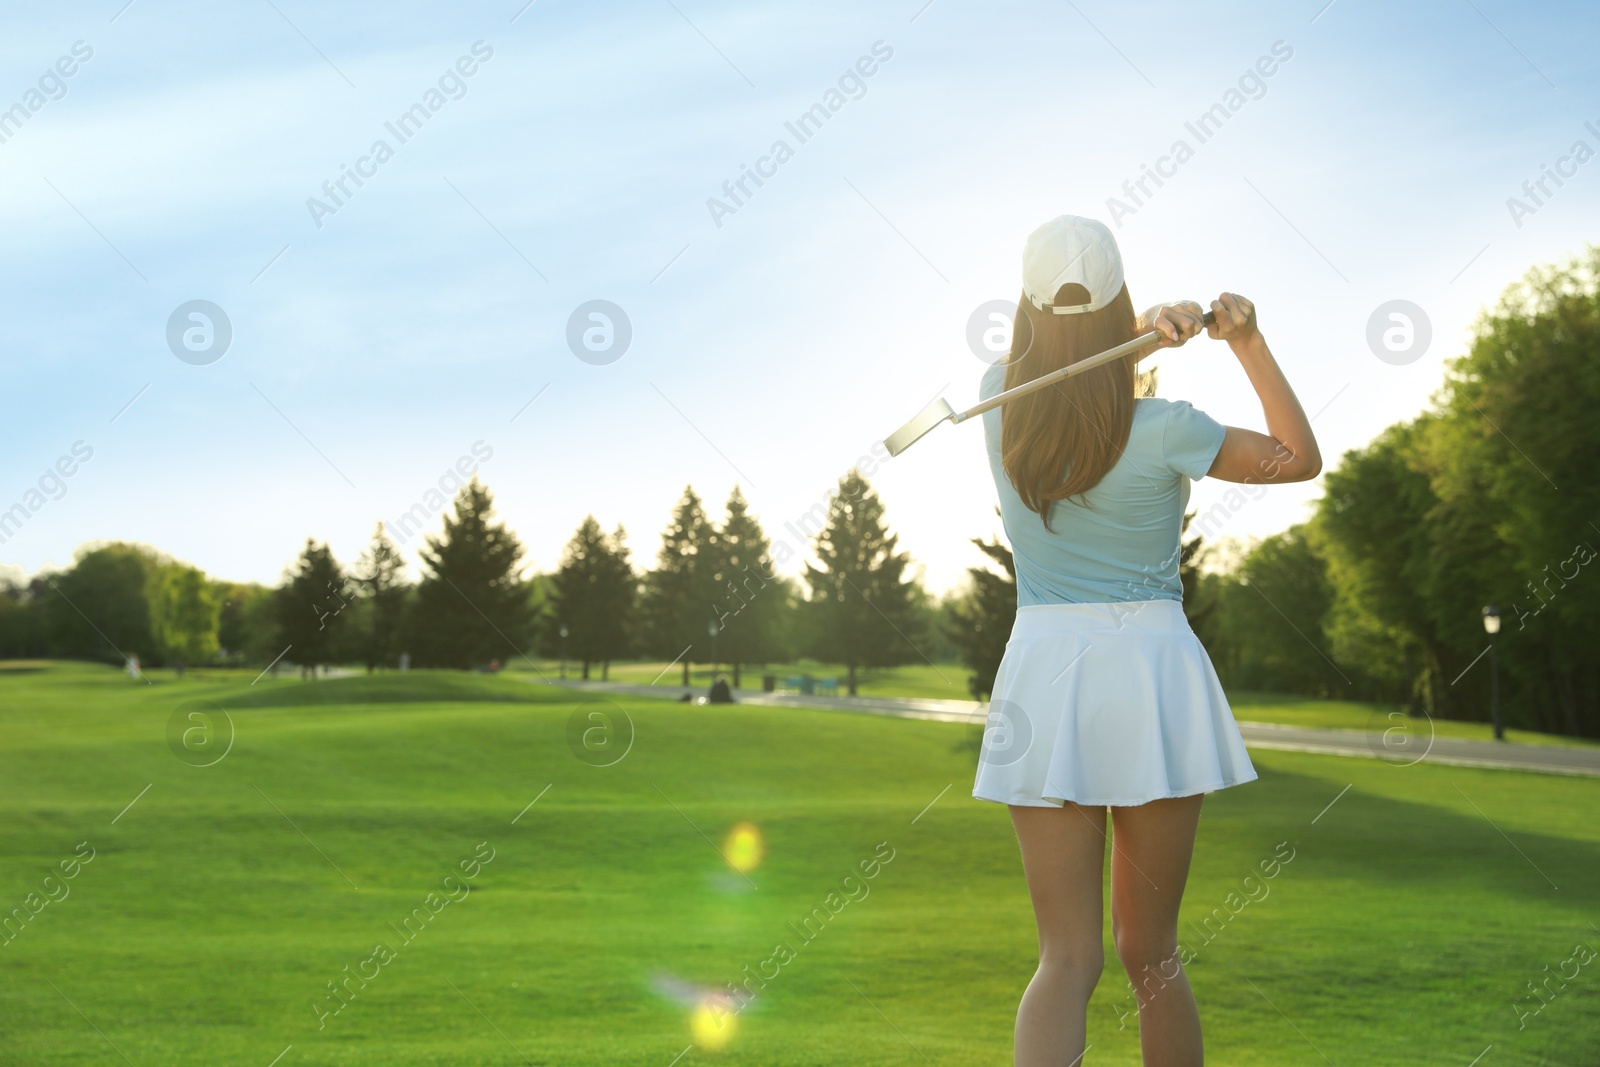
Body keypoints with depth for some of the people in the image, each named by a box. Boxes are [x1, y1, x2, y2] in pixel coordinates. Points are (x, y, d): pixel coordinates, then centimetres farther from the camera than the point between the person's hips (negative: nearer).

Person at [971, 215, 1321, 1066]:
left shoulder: (1000, 401, -3)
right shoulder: (1164, 431, -9)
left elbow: (1053, 351, 17)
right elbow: (1301, 458, 5)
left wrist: (1143, 325, -1)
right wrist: (1249, 343, 0)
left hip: (1044, 670, 1)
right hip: (1154, 676, -1)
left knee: (1069, 957, 1)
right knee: (1151, 952, 12)